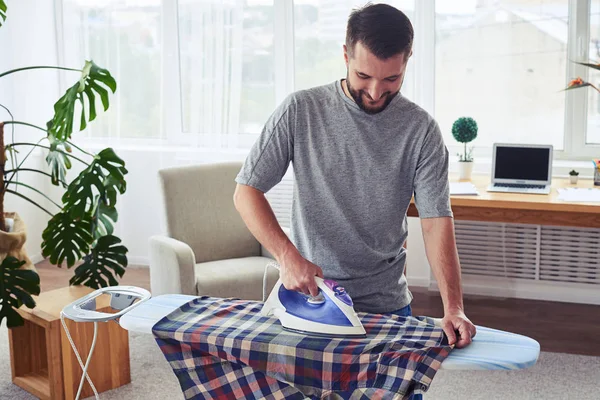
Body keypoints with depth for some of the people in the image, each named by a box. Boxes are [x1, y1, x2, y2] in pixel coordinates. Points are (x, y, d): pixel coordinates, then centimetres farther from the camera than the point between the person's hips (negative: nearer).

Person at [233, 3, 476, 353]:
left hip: (387, 303, 0)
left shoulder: (421, 130, -9)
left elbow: (436, 220, -13)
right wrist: (288, 256, -23)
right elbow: (246, 192, -9)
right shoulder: (301, 111, -10)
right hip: (309, 296, 0)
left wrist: (453, 308, -24)